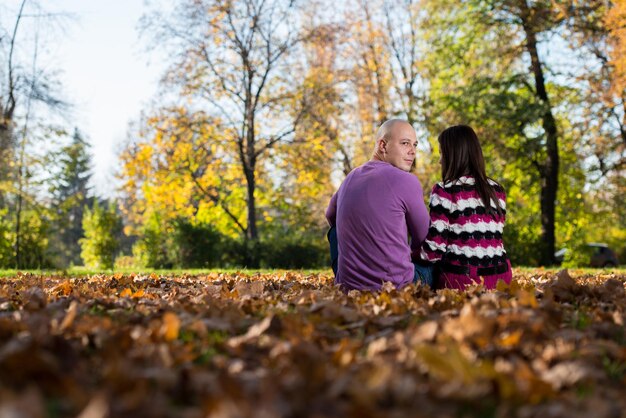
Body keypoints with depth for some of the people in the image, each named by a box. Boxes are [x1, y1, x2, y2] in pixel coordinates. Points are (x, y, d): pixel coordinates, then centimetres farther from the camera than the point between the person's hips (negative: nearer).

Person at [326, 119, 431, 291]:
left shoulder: (351, 177, 8)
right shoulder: (406, 181, -12)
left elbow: (330, 216, 28)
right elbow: (423, 238, 1)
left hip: (347, 286, 5)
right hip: (396, 287, -5)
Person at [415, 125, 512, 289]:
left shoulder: (444, 191, -7)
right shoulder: (497, 191, 11)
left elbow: (434, 252, -10)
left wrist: (412, 254, 10)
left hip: (459, 279, -6)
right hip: (499, 277, 6)